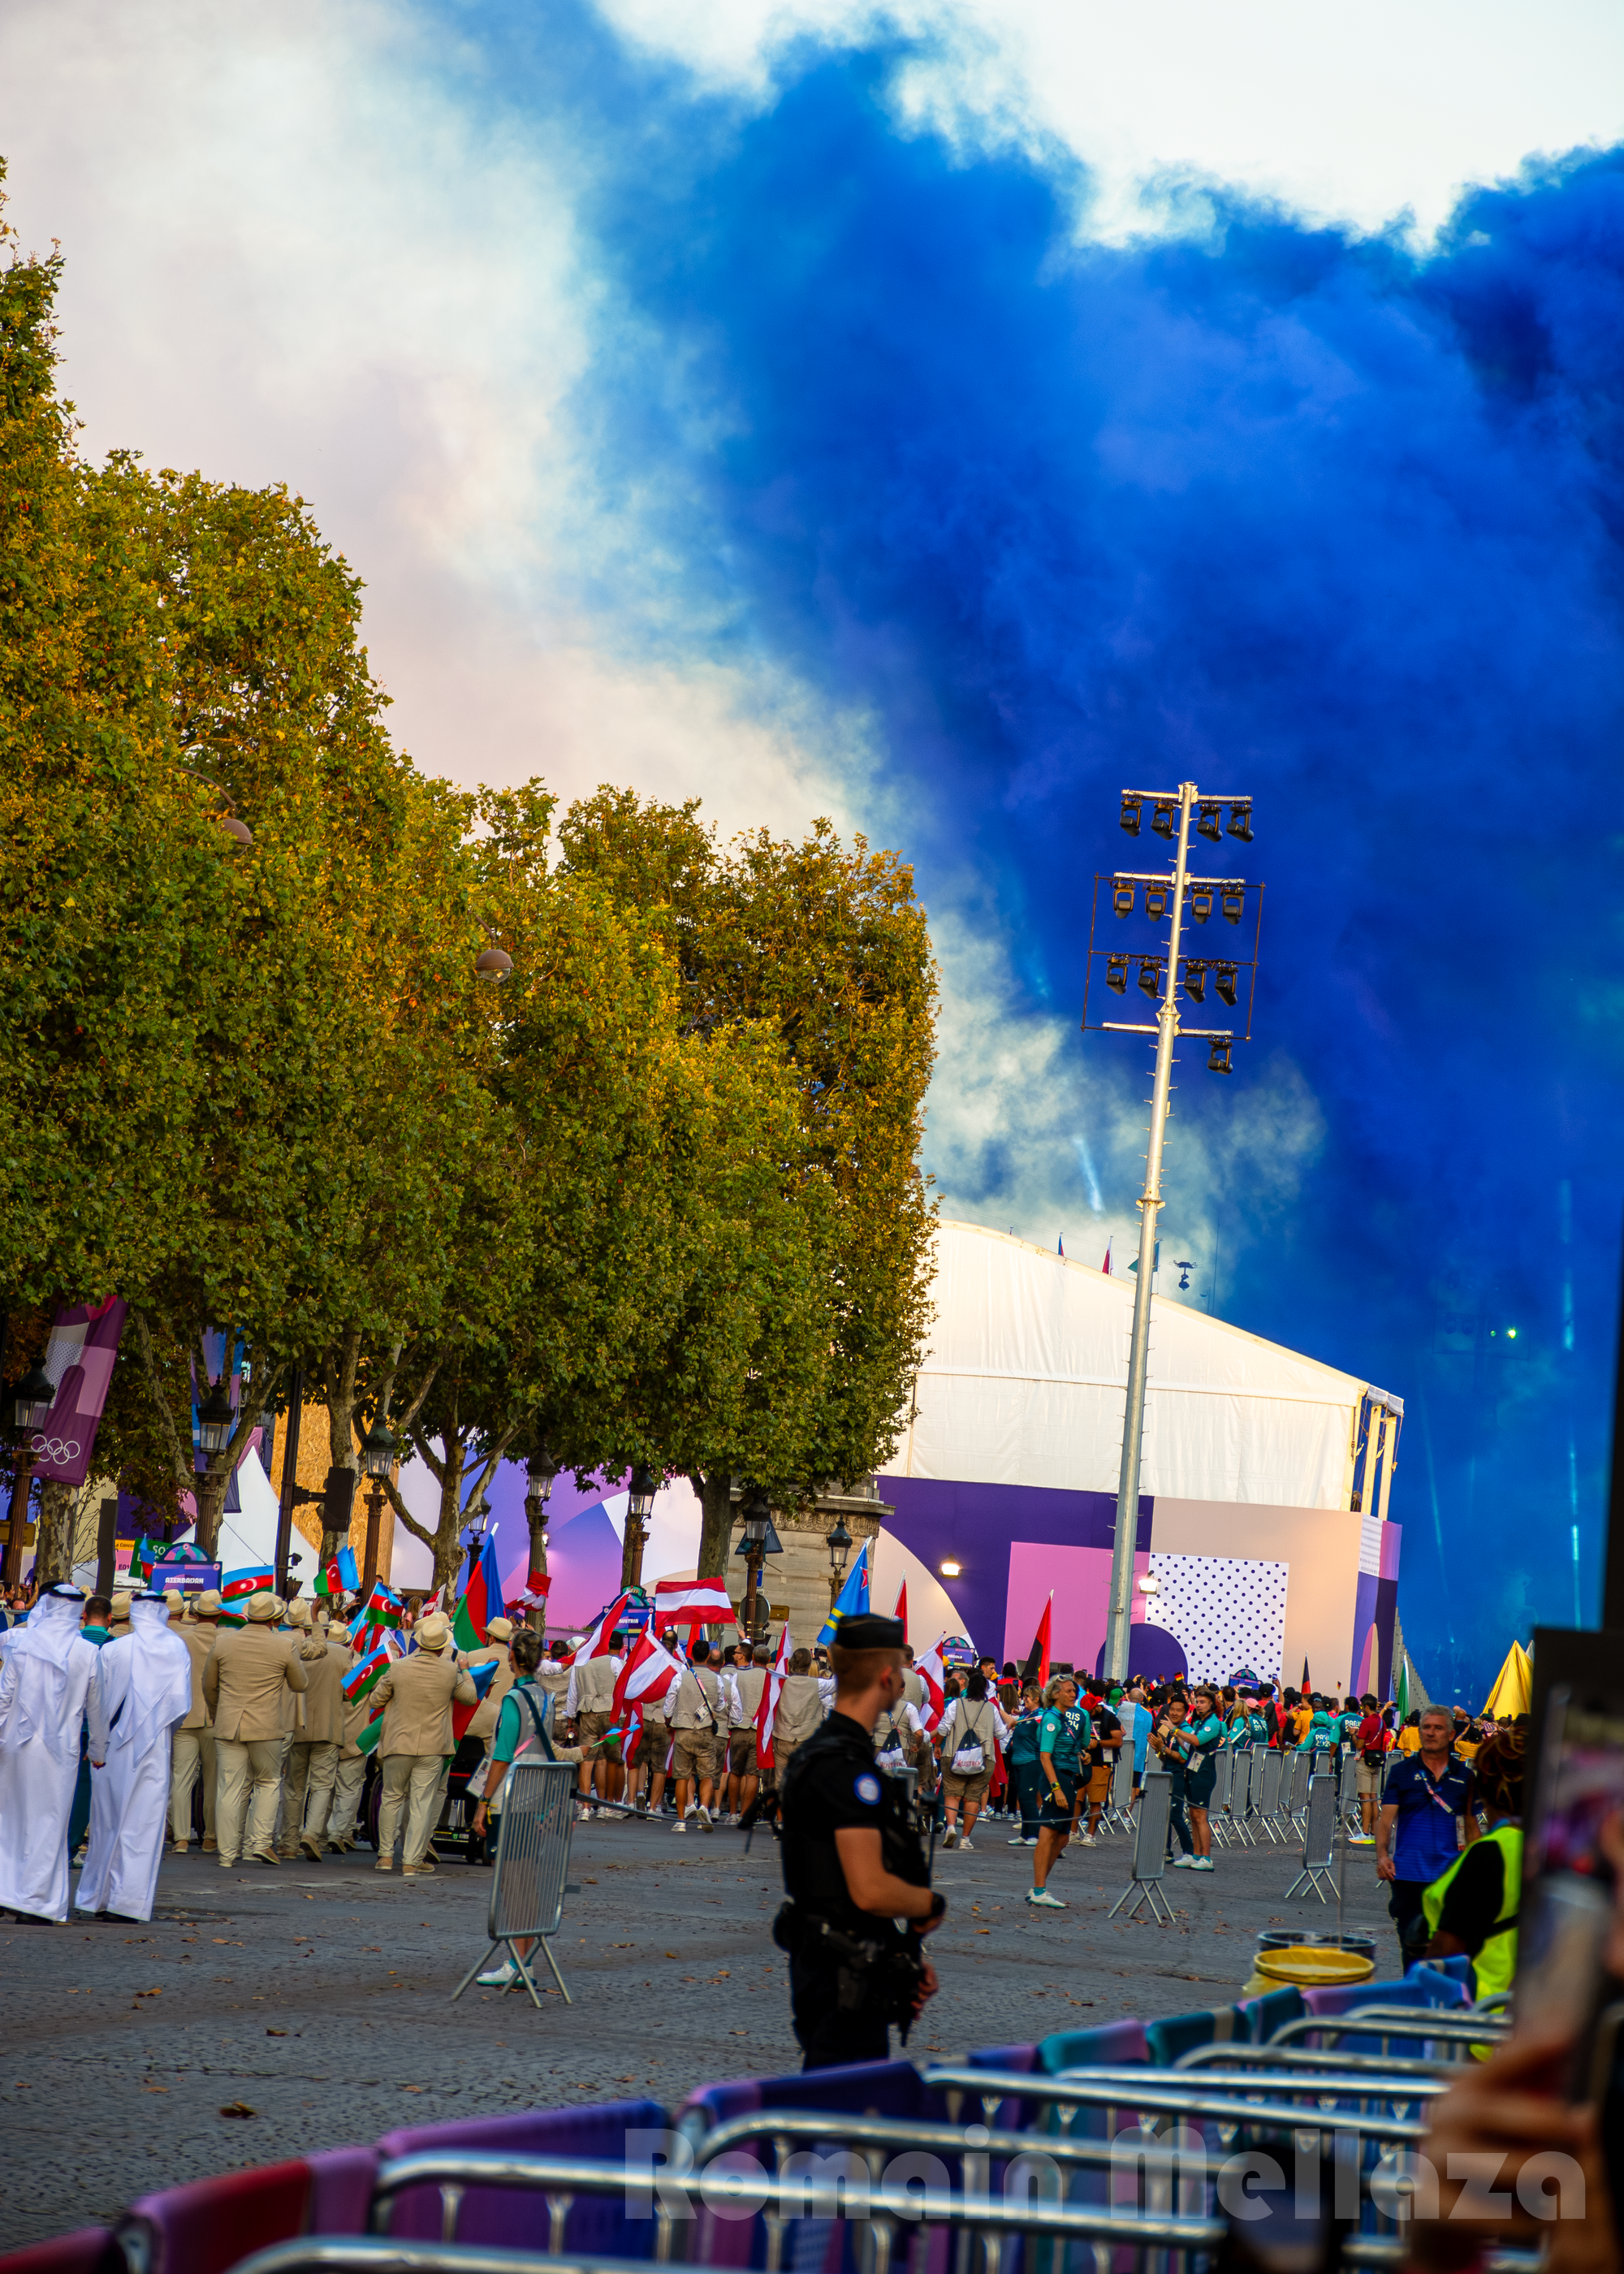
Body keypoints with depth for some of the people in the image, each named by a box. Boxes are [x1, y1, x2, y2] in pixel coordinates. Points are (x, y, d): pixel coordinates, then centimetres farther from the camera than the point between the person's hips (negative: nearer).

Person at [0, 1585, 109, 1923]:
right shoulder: (88, 1653, -5)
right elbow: (96, 1707, 4)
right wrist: (98, 1750, 15)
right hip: (59, 1749, -1)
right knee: (49, 1822, 4)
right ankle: (37, 1898, 4)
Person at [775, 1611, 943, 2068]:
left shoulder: (816, 1753, 15)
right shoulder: (845, 1767, -19)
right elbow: (871, 1890, -26)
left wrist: (906, 1955, 20)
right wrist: (933, 1905, -7)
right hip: (845, 1979, -11)